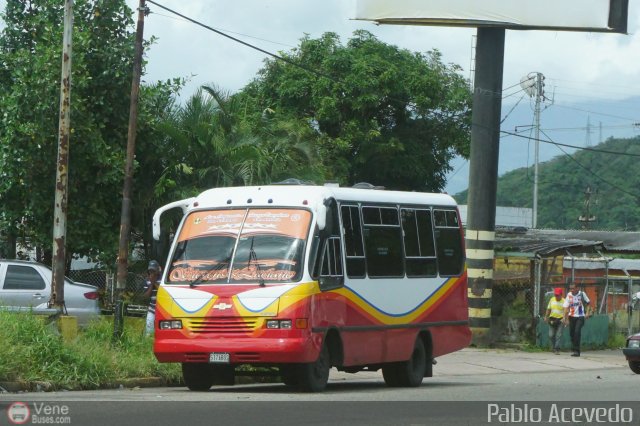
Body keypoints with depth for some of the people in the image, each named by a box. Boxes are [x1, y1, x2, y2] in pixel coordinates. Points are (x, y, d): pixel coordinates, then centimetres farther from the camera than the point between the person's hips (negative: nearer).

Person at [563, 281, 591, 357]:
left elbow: (588, 302, 9)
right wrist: (565, 318, -12)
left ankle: (576, 350, -15)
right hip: (572, 316, 3)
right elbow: (566, 307, -3)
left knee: (577, 332, -16)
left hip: (580, 316, -3)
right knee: (571, 333, 5)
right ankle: (573, 349, 23)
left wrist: (588, 312, 1)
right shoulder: (569, 295, 0)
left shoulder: (582, 294, -4)